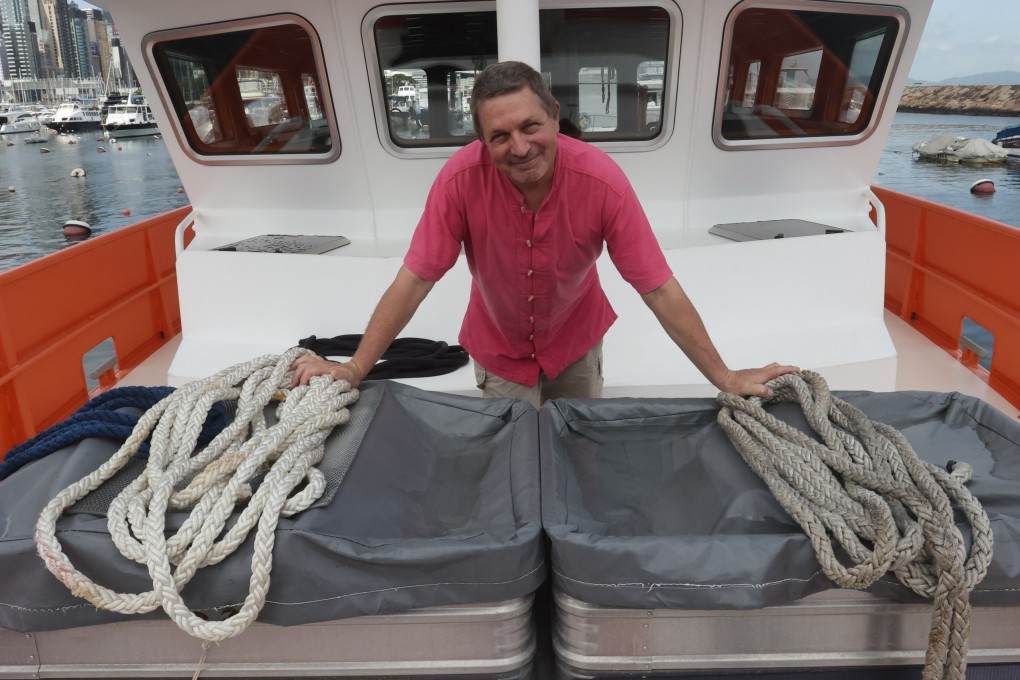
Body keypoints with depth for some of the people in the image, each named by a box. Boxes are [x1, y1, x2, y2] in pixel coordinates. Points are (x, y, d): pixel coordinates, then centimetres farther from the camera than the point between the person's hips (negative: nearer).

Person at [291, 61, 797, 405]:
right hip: (499, 352, 0)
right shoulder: (460, 179, -29)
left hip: (576, 343, 1)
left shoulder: (601, 181, -29)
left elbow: (660, 290, -24)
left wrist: (725, 378, -21)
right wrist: (355, 369, -22)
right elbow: (414, 280, -22)